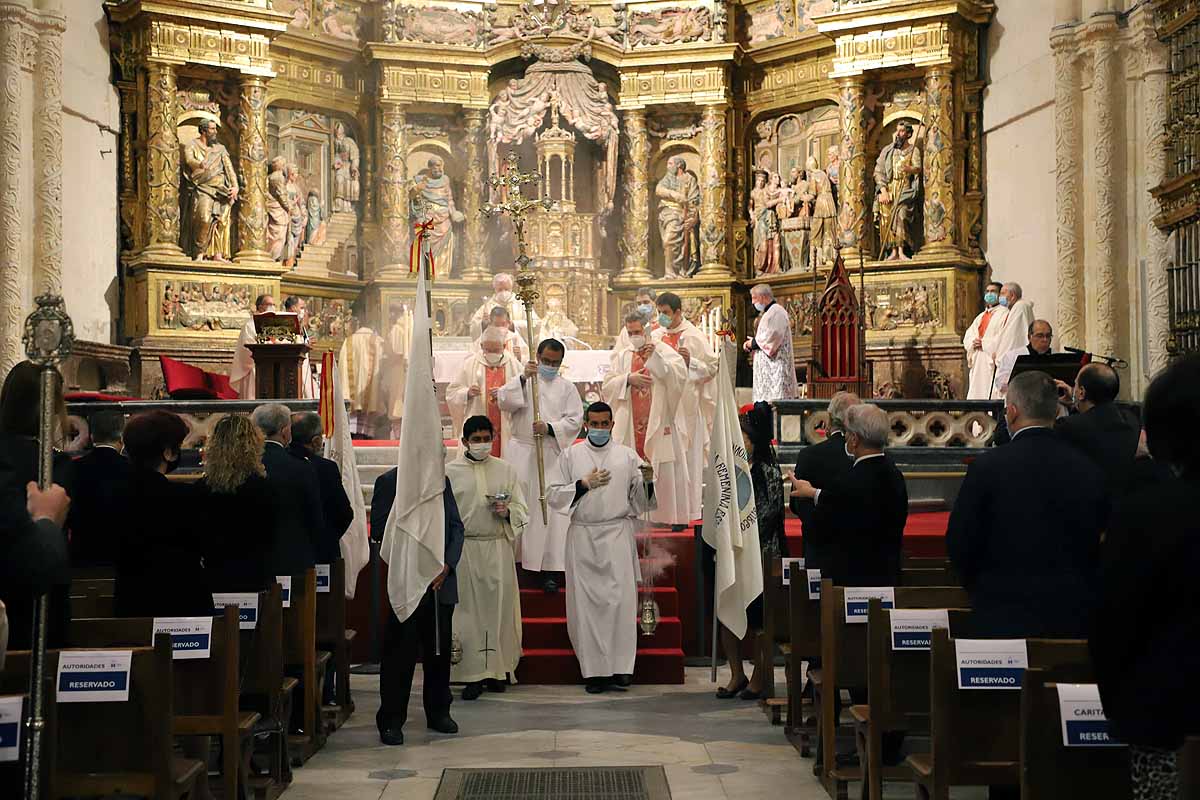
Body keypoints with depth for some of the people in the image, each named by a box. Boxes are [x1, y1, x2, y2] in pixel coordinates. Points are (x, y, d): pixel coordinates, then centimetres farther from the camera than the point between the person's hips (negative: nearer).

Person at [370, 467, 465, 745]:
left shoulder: (442, 481, 13)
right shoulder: (389, 481, -1)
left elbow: (456, 527, 10)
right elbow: (379, 529, -6)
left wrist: (447, 565, -5)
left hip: (441, 581, 4)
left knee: (440, 649, 10)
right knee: (400, 651, -1)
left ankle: (438, 712, 23)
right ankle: (391, 720, 7)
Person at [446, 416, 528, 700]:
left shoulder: (506, 470, 7)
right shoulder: (449, 472, 4)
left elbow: (522, 509, 11)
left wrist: (507, 511, -10)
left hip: (498, 549, 1)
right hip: (464, 550, -1)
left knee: (498, 609, 3)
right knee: (468, 610, -1)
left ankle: (498, 668, 13)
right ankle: (474, 674, 2)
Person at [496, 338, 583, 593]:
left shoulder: (567, 388, 9)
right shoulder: (521, 381, 9)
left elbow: (574, 419, 1)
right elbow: (503, 402, -8)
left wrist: (550, 428, -15)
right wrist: (523, 378, -20)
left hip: (552, 453, 0)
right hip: (521, 452, 1)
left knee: (549, 509, -4)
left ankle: (549, 568, -2)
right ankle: (513, 557, 9)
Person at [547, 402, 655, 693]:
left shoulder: (627, 455, 9)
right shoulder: (571, 455, 9)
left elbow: (641, 499, 7)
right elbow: (554, 495, 5)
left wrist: (647, 481, -13)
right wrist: (584, 484, -7)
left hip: (618, 534, 0)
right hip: (583, 536, 1)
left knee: (621, 600, -6)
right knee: (587, 602, -1)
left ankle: (621, 668, -2)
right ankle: (595, 670, 5)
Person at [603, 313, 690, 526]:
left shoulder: (663, 351, 2)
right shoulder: (622, 356, 12)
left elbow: (680, 375, -14)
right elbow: (607, 388, 5)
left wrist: (654, 357, -21)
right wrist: (628, 379, -11)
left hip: (659, 424, -3)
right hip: (630, 427, 3)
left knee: (665, 471, -2)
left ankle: (672, 516, 4)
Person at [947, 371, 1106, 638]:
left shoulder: (986, 467, -10)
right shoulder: (1088, 470, 2)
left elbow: (959, 544, -5)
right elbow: (1097, 546, 8)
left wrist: (981, 591, 13)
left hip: (1005, 618, -4)